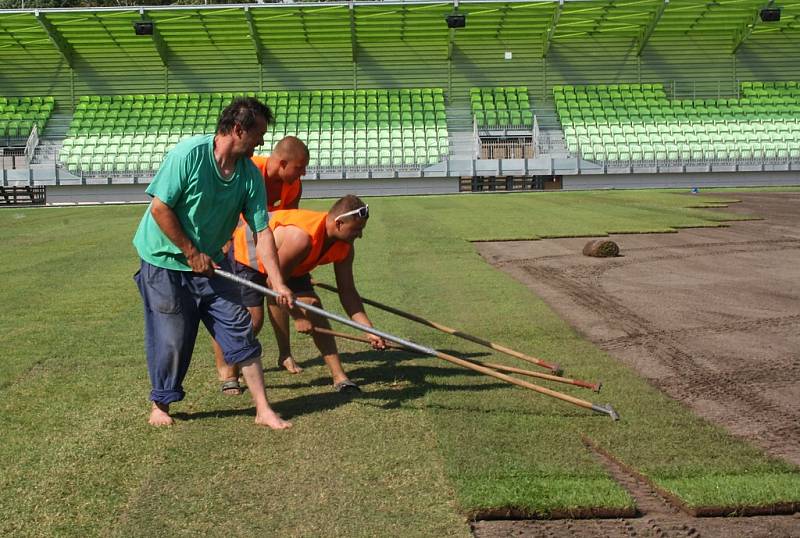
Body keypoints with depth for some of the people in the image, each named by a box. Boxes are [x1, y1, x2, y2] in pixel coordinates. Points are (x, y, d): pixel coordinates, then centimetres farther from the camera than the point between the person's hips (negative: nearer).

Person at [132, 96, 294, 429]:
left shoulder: (251, 175, -5)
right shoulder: (188, 154, -20)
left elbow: (262, 231, -6)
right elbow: (160, 208, -19)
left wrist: (278, 283, -12)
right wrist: (192, 253, -15)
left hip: (211, 263, 5)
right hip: (166, 262, -5)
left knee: (240, 331, 1)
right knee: (171, 339, 3)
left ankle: (263, 409, 9)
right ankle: (161, 405, 27)